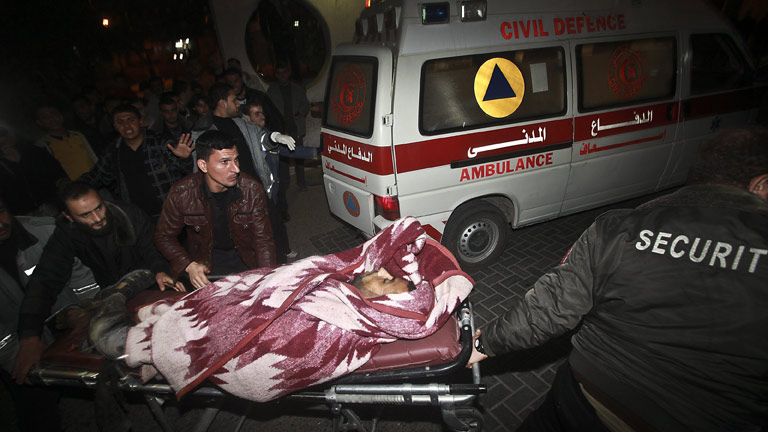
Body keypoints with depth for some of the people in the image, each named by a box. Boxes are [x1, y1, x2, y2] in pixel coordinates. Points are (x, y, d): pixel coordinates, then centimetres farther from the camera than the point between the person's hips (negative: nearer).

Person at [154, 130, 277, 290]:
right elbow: (164, 236, 0)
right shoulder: (181, 194, -15)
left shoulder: (252, 190, -15)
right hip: (205, 263, 0)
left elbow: (263, 240, -10)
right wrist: (189, 266, -16)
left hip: (245, 258, 1)